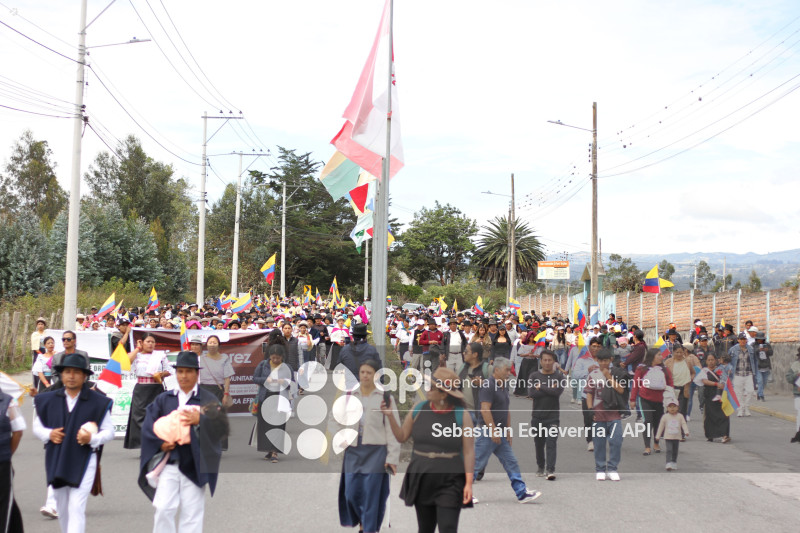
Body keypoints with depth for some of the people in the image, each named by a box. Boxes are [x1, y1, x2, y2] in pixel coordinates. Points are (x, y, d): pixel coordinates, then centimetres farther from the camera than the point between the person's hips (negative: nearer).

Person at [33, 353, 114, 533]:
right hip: (56, 462, 4)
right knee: (62, 508, 15)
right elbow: (37, 427, 14)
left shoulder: (98, 402, -3)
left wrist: (92, 439, -17)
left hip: (84, 461, -4)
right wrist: (49, 434, -8)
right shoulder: (47, 400, 5)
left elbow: (109, 431, 2)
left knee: (76, 508, -12)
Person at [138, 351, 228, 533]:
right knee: (163, 509, -7)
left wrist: (200, 420, -26)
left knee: (191, 512, 2)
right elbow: (148, 424, 5)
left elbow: (221, 424, -10)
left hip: (194, 465, -2)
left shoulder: (208, 400, 4)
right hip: (169, 461, 2)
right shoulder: (163, 399, 12)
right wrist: (160, 443, -11)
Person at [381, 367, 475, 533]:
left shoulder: (461, 416, -8)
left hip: (449, 483, -4)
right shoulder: (419, 409, 2)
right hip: (421, 481, 4)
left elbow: (469, 452, -8)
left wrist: (469, 484, -13)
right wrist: (390, 415, -4)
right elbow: (402, 437, 10)